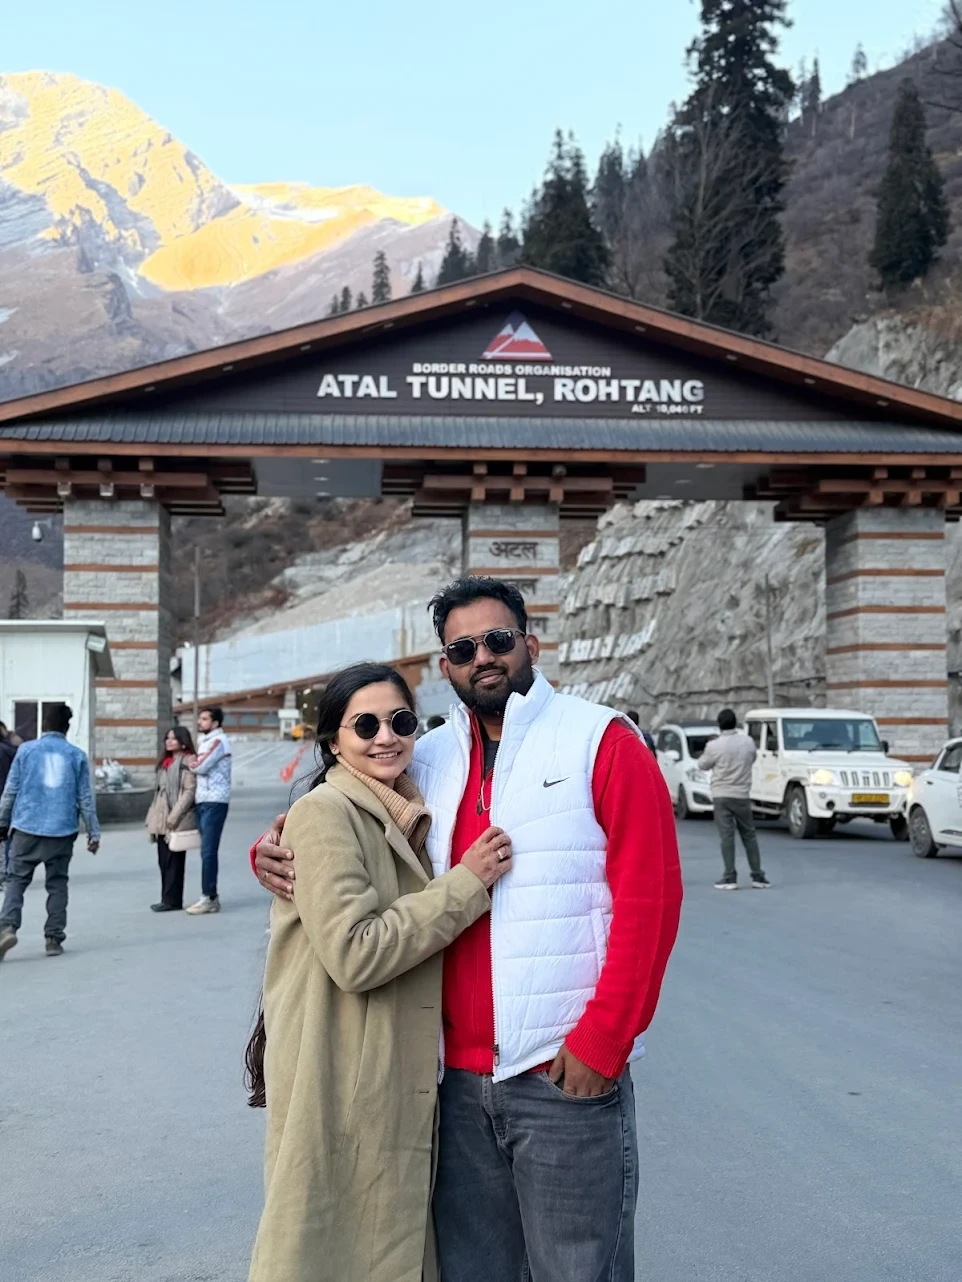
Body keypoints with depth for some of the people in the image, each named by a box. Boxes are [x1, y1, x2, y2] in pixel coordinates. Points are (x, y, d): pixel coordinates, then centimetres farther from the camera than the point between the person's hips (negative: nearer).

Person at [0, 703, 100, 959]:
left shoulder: (26, 749, 4)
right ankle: (54, 938, 6)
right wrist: (93, 832, 9)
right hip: (62, 831, 1)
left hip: (27, 827, 0)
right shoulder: (77, 755, 5)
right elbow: (85, 798, 5)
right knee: (57, 884, 9)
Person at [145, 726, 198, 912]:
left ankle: (172, 900, 1)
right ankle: (167, 899, 13)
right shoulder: (166, 762, 20)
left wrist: (174, 816, -18)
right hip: (162, 821, 8)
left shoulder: (187, 761, -7)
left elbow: (190, 791, -14)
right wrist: (153, 818, 15)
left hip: (178, 822, -8)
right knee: (164, 861, 8)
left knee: (173, 861, -4)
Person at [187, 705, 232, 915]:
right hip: (202, 801, 9)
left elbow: (201, 766, -16)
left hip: (214, 802, -9)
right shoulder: (204, 741, 20)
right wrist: (194, 762, 0)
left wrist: (191, 762, 2)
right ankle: (211, 897, 15)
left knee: (208, 851, -10)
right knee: (207, 851, 10)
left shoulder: (218, 741, -9)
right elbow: (197, 766, 19)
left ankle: (209, 897, -8)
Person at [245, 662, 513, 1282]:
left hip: (397, 1083, 8)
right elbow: (355, 953, -23)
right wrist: (466, 883, -18)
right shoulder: (326, 814, -14)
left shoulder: (403, 819, 12)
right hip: (339, 1088, -8)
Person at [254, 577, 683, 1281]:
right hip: (459, 1080, 5)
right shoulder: (427, 761, 10)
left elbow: (650, 898, -9)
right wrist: (275, 854, -3)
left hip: (567, 1077, -4)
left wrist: (601, 1044, -13)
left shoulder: (600, 741, -3)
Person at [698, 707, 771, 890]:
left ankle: (729, 878, -5)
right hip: (742, 795, 3)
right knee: (749, 836, 11)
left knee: (727, 836, -2)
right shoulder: (747, 742, -2)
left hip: (721, 795, -3)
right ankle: (758, 876, 12)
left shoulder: (715, 746, -13)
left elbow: (702, 765, 1)